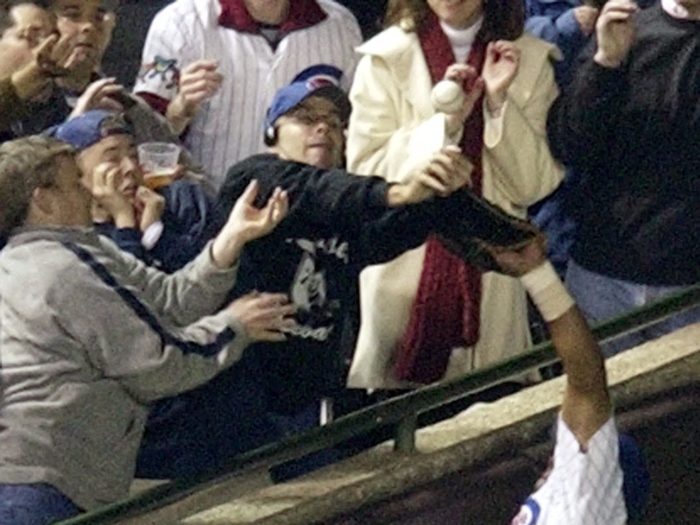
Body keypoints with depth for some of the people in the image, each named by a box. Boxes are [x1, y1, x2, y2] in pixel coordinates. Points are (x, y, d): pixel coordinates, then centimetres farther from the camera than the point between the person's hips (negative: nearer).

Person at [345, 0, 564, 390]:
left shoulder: (530, 60, 0)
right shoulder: (387, 58, -3)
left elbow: (533, 185, -3)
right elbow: (365, 172, -7)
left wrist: (500, 102, -16)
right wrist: (444, 123, -18)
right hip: (403, 269, -1)